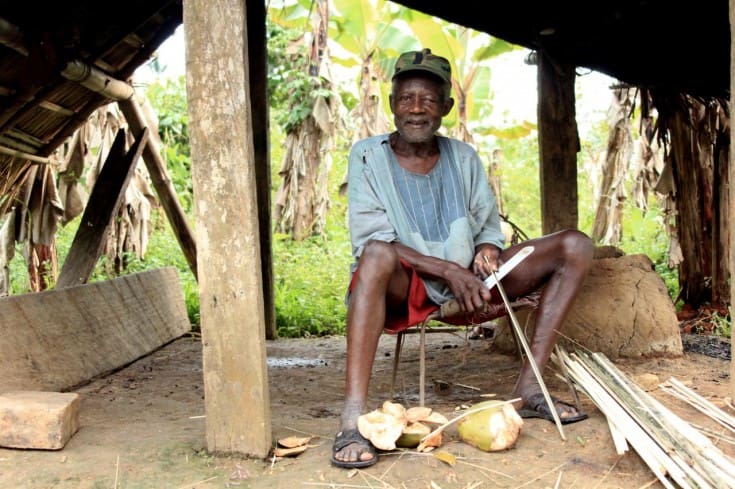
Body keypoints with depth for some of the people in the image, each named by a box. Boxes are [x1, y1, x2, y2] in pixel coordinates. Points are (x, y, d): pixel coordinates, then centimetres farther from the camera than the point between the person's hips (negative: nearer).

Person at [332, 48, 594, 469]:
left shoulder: (464, 157, 8)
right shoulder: (369, 156, -4)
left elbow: (490, 227, 12)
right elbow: (370, 242, -14)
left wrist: (488, 249, -14)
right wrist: (448, 270, -24)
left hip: (465, 282, 5)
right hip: (402, 289, -5)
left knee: (575, 246, -6)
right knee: (379, 253, -41)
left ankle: (529, 388, -14)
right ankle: (353, 419, -46)